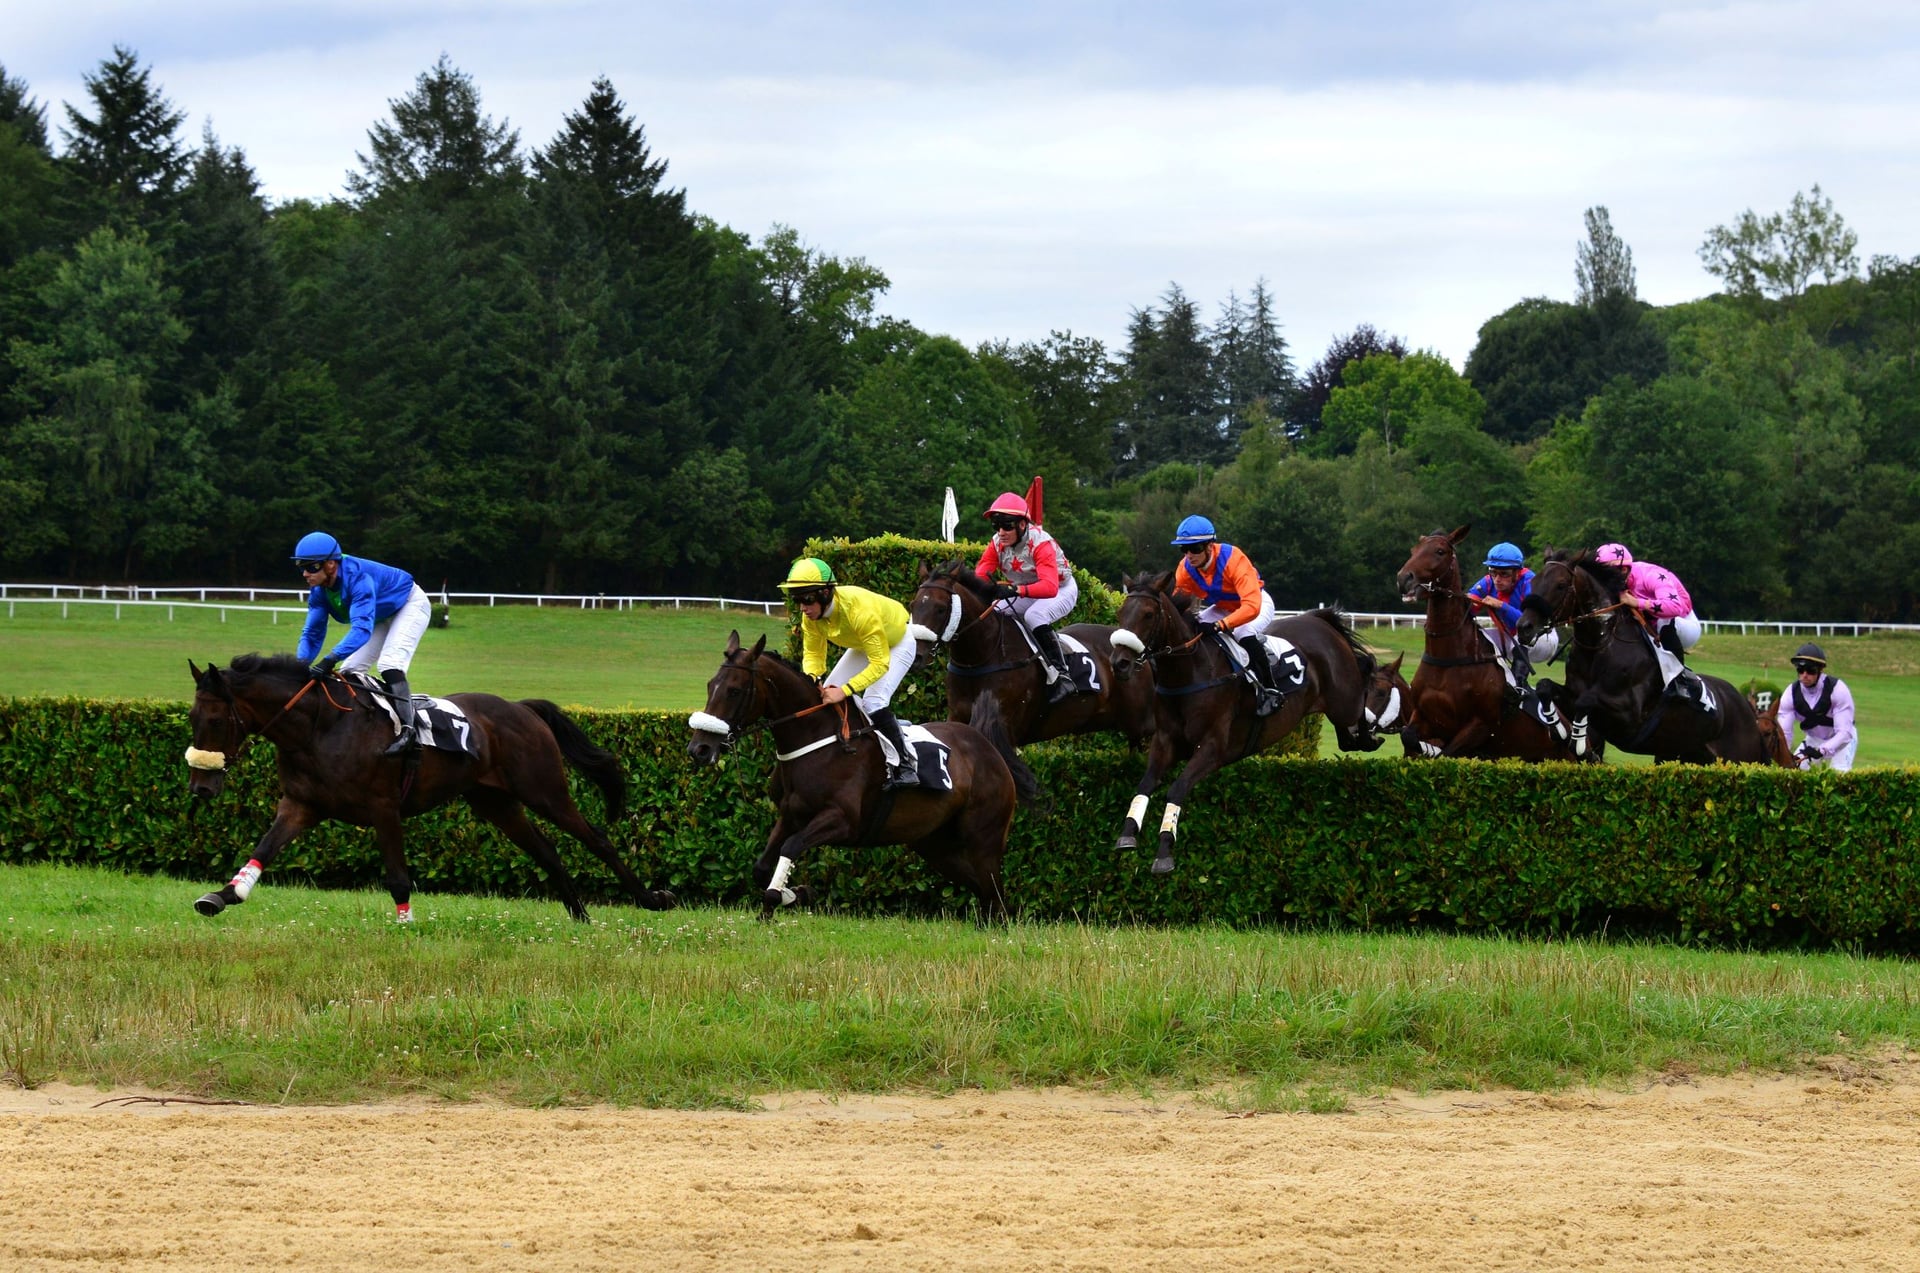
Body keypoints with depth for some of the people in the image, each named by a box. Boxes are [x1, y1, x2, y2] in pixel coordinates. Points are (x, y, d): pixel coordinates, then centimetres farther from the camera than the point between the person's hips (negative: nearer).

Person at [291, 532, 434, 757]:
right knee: (348, 670, 1)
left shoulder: (358, 576, -40)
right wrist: (302, 662, -33)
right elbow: (312, 633, -11)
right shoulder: (319, 591, -15)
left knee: (389, 662, -29)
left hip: (411, 605, -9)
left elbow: (362, 627, -50)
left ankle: (407, 731, -37)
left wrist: (331, 659, -59)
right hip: (384, 618, 9)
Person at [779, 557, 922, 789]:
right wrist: (811, 679, -39)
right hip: (863, 645, 7)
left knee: (874, 702, -25)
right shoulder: (811, 615, -23)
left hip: (898, 643, -7)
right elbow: (812, 654, -15)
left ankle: (906, 765, -15)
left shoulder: (860, 611, -43)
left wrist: (844, 691, -52)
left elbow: (880, 663, -41)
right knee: (828, 692, -1)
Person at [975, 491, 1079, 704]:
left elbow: (1050, 587, -46)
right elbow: (979, 575, -19)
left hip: (1061, 590, -7)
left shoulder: (1040, 543, -32)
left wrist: (1014, 590, -60)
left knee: (1034, 616, -35)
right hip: (1027, 594, 7)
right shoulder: (997, 543, -13)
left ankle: (1060, 676, -32)